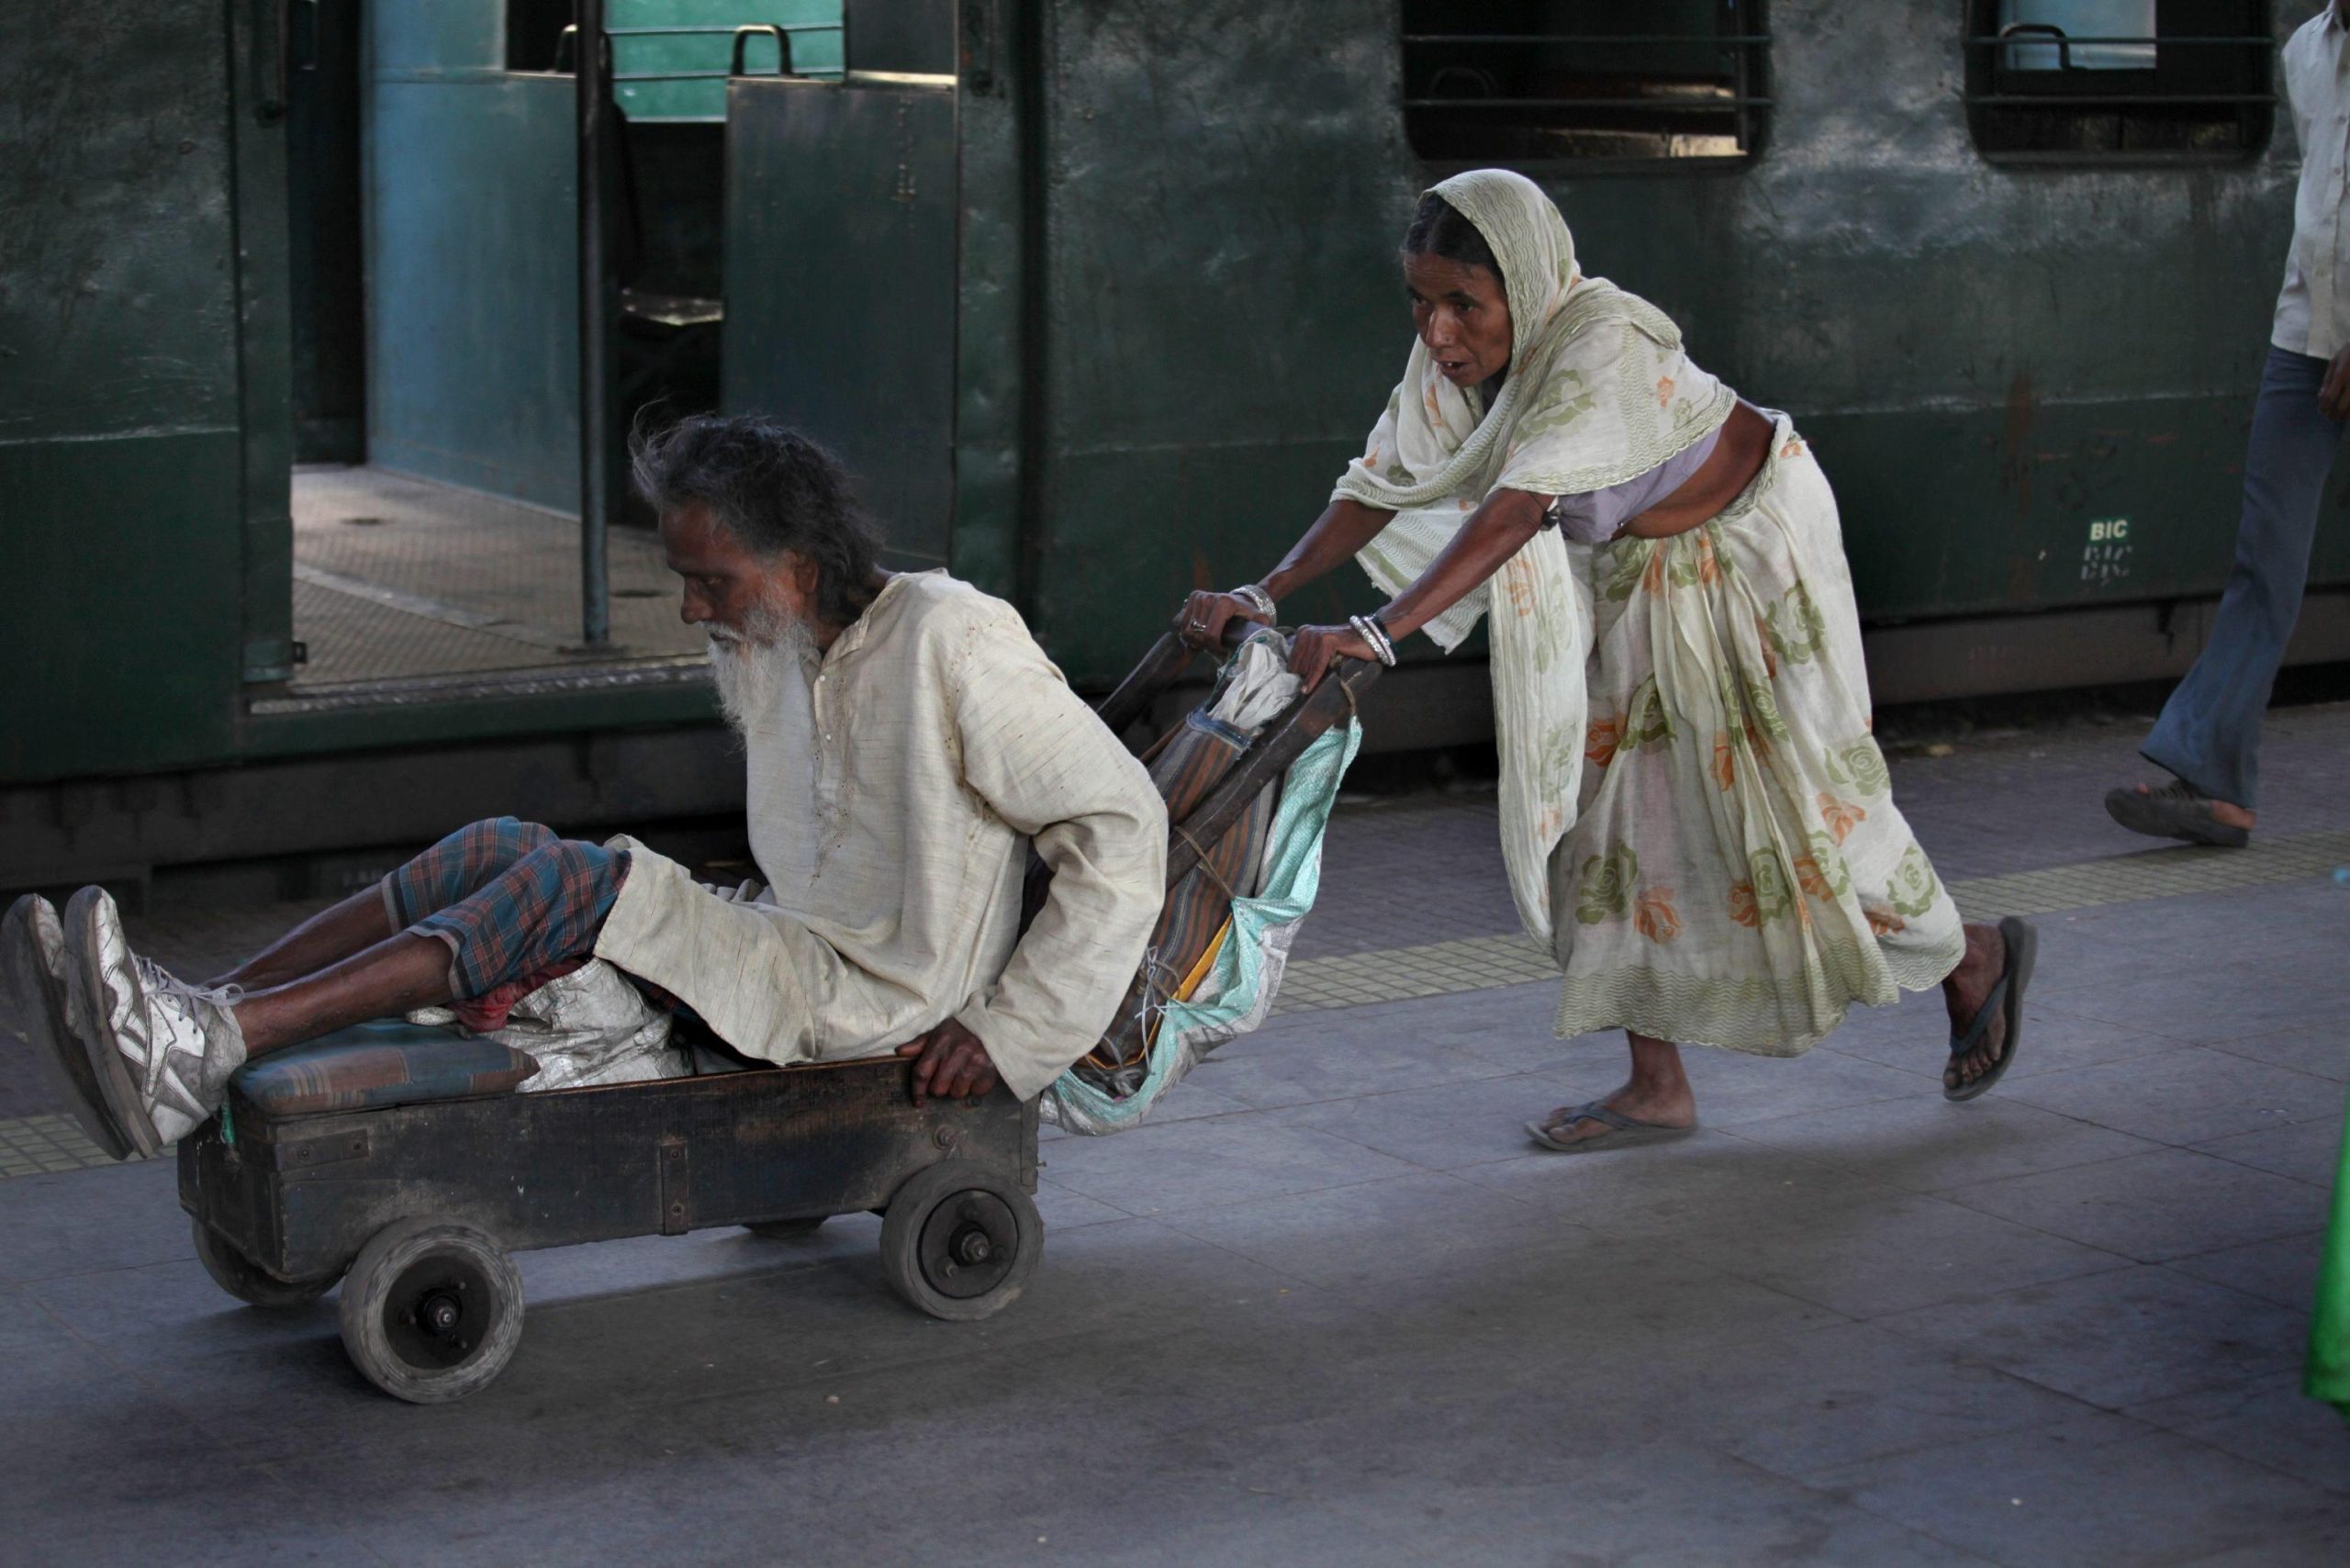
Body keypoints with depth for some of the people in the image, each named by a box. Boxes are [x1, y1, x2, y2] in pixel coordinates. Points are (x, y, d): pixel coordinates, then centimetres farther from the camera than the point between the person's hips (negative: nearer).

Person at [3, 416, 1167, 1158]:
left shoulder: (949, 640, -16)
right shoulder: (759, 654, 8)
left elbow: (1124, 828, -17)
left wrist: (1011, 1029, -19)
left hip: (880, 1005, -8)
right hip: (788, 941, 8)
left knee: (573, 884, -26)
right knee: (498, 852, -8)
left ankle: (206, 1051, -33)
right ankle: (192, 1012, -19)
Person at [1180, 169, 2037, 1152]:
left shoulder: (1603, 340, -36)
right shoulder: (1452, 360, -14)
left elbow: (1518, 506, -46)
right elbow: (1382, 485, -11)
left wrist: (1382, 631, -54)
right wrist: (1265, 592, -25)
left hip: (1747, 545, -7)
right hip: (1631, 571, 7)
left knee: (1793, 786, 0)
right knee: (1609, 797, 2)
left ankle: (1972, 961, 28)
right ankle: (1658, 1088, 7)